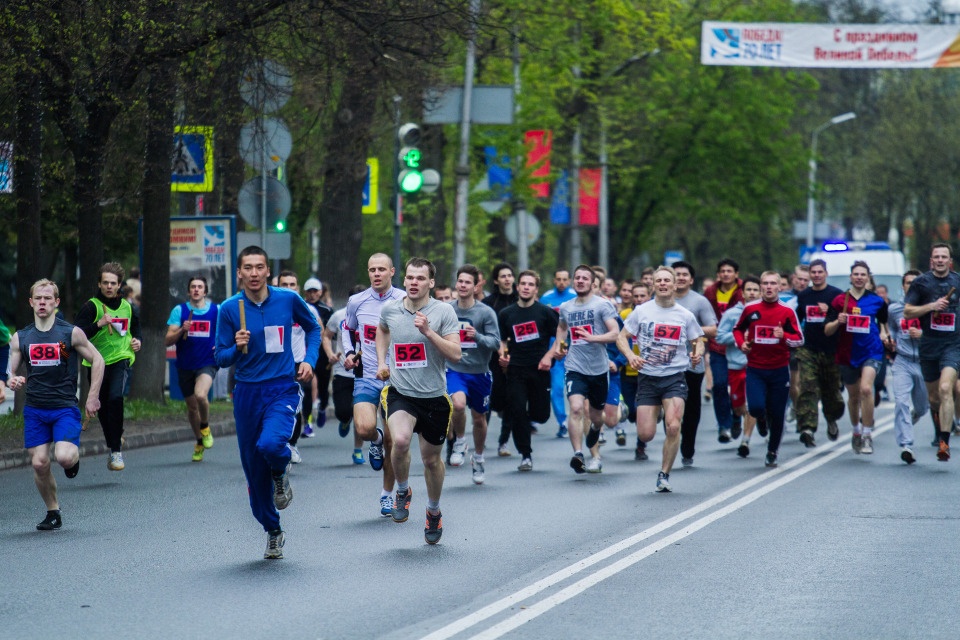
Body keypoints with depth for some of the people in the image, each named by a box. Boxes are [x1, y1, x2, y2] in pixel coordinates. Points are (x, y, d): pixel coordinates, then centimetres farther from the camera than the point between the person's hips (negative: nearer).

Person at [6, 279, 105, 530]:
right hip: (34, 409, 3)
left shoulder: (71, 333, -3)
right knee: (39, 463, -3)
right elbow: (11, 372, 11)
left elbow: (97, 360, 5)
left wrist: (92, 397, 0)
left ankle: (74, 456, 16)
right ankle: (52, 512, 16)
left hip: (65, 408, -3)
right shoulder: (20, 338, 6)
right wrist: (13, 382, -14)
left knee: (64, 457, -22)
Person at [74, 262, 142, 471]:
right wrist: (99, 324, -27)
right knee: (102, 408, 7)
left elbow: (135, 325, 31)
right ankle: (114, 442, 33)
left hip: (121, 360, 0)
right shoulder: (91, 306, -5)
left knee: (115, 397, -24)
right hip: (97, 363, 0)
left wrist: (137, 340, 13)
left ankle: (116, 451, -20)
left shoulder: (127, 307, 9)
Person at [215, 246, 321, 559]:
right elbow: (220, 358, 0)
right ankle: (272, 532, 27)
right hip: (247, 393, 2)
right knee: (254, 471, 6)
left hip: (283, 389, -2)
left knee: (270, 444, -31)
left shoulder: (288, 299, -2)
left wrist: (309, 359, 4)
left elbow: (313, 327, 18)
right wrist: (237, 347, -20)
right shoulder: (230, 309, -4)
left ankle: (281, 475, 6)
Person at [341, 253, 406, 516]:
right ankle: (375, 441, 15)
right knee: (364, 428, -23)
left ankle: (387, 493, 21)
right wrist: (349, 352, 4)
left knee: (392, 441, 2)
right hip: (366, 376, 1)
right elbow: (347, 329, 22)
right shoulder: (356, 302, 3)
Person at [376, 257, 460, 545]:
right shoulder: (390, 309, 2)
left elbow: (455, 354, -14)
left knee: (431, 458, 12)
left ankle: (434, 511, 38)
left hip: (434, 396, 0)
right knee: (400, 441, -27)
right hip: (400, 393, 0)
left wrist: (428, 331, -23)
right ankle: (402, 491, 2)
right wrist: (381, 361, 14)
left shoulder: (443, 311, -7)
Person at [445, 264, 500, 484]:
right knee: (458, 403, -29)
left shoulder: (486, 313, -7)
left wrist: (477, 336, -27)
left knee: (479, 418, 13)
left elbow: (495, 342, -12)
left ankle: (478, 458, 37)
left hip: (479, 373, 0)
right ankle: (459, 442, -3)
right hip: (454, 369, 0)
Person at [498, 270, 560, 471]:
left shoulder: (545, 312, 1)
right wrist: (503, 354, -3)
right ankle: (525, 455, 1)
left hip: (540, 369, -1)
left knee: (540, 414, 0)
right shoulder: (506, 314, 8)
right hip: (515, 370, 1)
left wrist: (549, 356, -9)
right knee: (517, 411, -10)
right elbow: (502, 340, 17)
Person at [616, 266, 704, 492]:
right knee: (645, 435, -4)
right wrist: (630, 356, -15)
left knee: (673, 427, -19)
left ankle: (664, 474, -1)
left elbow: (697, 340, 14)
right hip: (647, 377, 0)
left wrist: (697, 352, -9)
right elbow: (621, 337, 5)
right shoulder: (641, 311, 2)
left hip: (675, 377, 0)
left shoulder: (685, 315, 4)